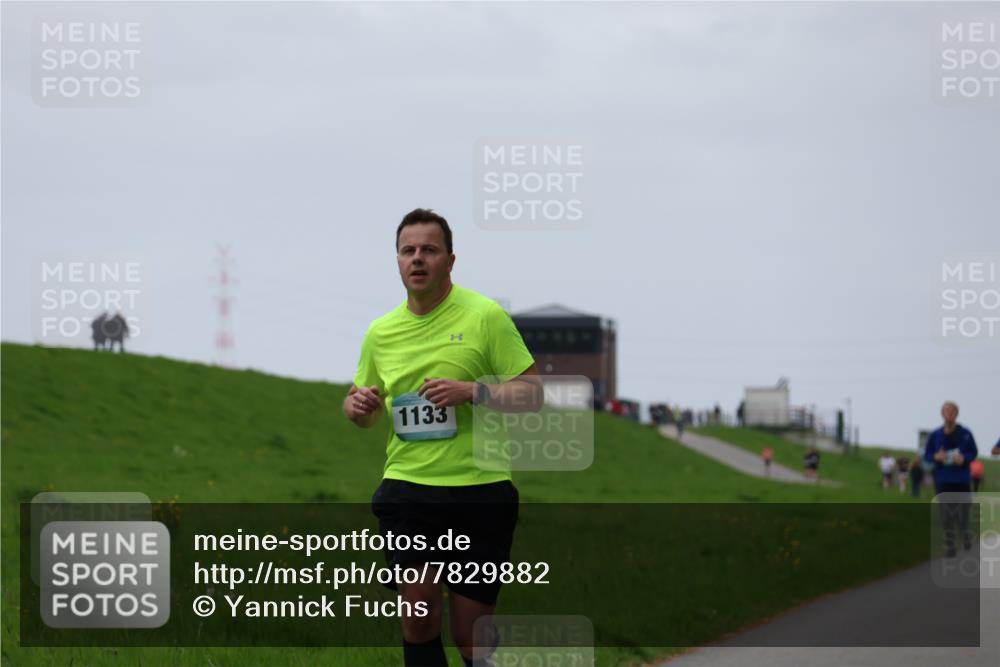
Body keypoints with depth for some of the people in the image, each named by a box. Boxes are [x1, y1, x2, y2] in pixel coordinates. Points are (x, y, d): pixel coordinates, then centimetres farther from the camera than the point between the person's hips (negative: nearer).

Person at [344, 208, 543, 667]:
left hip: (480, 489, -3)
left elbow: (532, 394, -4)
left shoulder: (485, 316, -2)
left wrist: (471, 391, -19)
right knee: (418, 609, -11)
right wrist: (357, 405, 1)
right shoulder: (381, 332, 11)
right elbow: (365, 411, 25)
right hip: (407, 487, 3)